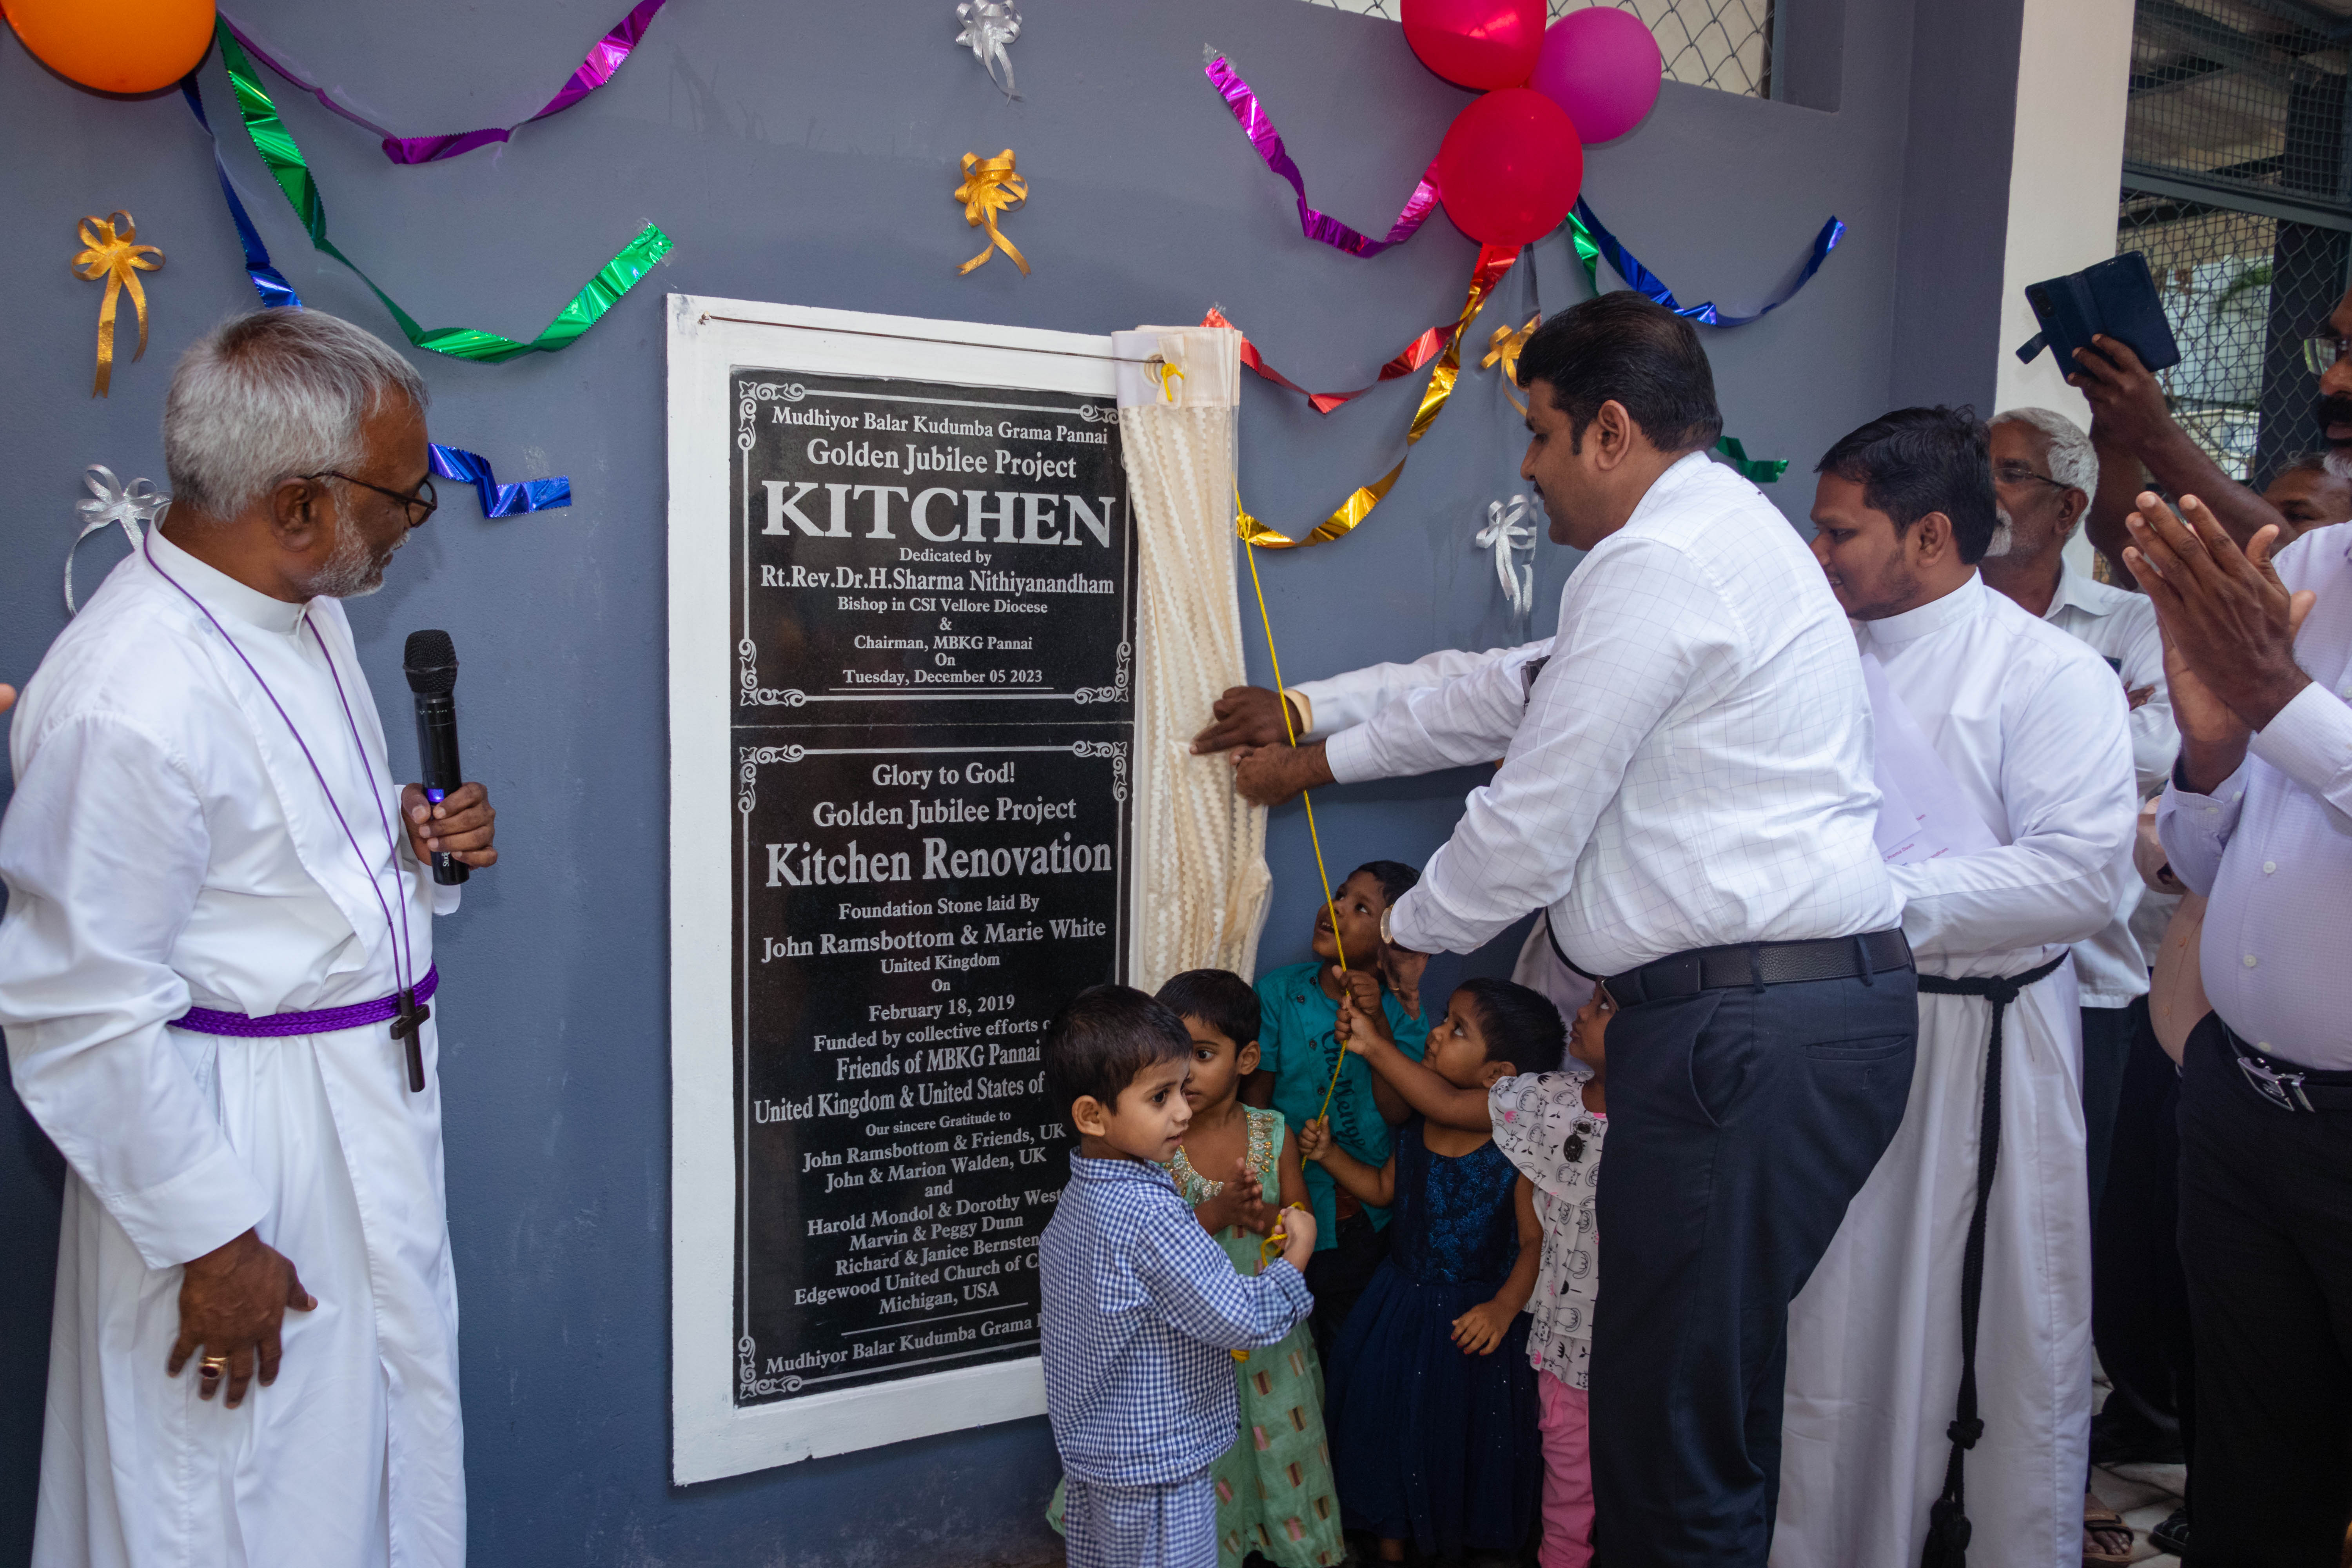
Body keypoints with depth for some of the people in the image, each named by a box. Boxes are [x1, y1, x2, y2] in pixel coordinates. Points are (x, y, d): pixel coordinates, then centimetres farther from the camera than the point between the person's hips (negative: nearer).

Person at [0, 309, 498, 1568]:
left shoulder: (306, 612, 3)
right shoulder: (124, 704, -26)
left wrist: (413, 843, -3)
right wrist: (209, 1237, -16)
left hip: (373, 1102, 8)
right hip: (234, 1138, -8)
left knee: (396, 1454, 22)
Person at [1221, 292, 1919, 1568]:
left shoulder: (1655, 566, -13)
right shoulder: (1722, 531, 21)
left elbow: (1532, 820, -11)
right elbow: (1521, 694, 28)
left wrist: (1410, 932, 8)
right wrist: (1321, 758, 32)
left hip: (1745, 1024, -11)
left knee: (1674, 1400, -1)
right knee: (1715, 1363, 20)